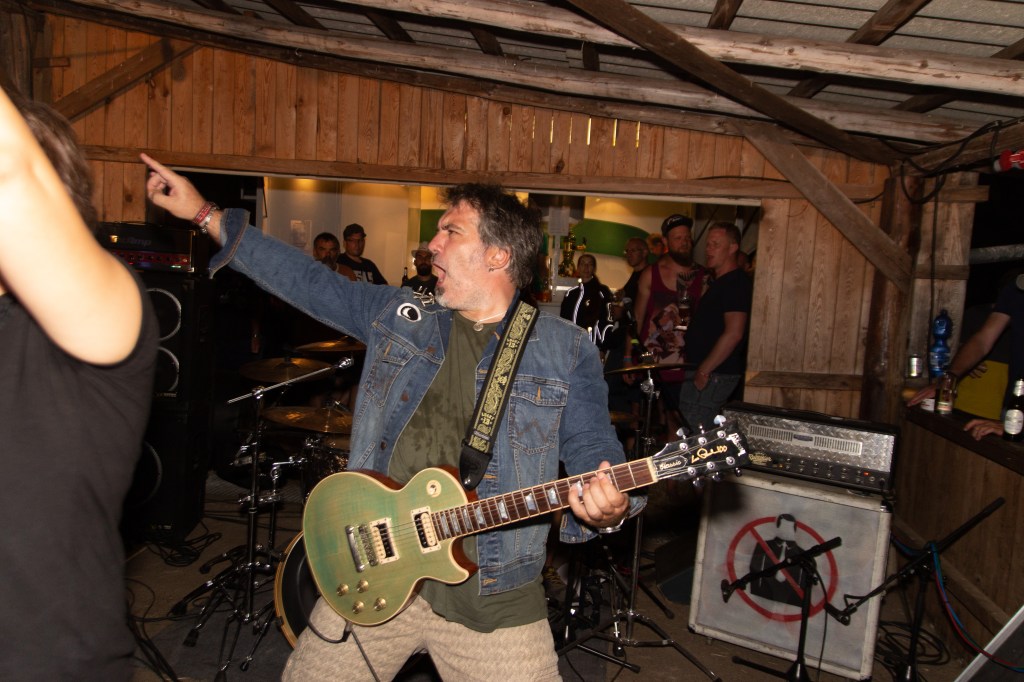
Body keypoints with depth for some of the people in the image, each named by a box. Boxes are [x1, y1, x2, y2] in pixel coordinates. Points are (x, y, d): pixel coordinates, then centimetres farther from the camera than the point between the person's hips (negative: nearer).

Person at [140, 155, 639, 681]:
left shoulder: (566, 352, -2)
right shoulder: (398, 315, 7)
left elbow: (593, 449, -4)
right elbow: (304, 279, 11)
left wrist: (606, 508, -26)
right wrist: (206, 215, 12)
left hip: (492, 591, -2)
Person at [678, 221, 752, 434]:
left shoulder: (736, 283, -13)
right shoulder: (719, 282, 19)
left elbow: (733, 333, -22)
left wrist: (704, 371, -20)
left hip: (713, 375, -10)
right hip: (708, 373, 10)